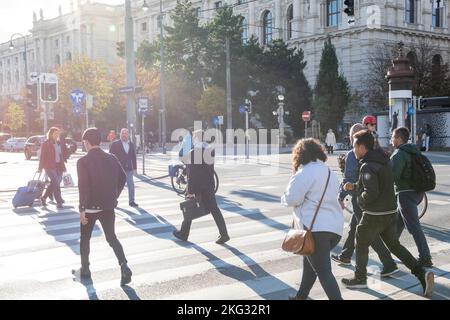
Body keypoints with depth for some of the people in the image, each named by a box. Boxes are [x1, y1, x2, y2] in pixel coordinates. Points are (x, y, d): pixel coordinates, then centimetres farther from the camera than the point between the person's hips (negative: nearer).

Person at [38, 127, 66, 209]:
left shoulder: (59, 143, 15)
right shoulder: (46, 144, -4)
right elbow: (42, 156, -5)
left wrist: (63, 166, 15)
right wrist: (40, 167, -9)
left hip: (58, 166, 7)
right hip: (49, 167, -7)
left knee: (54, 184, 10)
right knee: (56, 184, -11)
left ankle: (43, 198, 27)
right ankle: (59, 202, -8)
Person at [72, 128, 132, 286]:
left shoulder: (83, 161, -13)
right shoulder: (112, 158, 2)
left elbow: (83, 186, -18)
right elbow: (122, 178, 4)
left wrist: (82, 209, -13)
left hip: (91, 207, -4)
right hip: (108, 206, 4)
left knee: (85, 239, 15)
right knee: (111, 237, 11)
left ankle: (85, 270, 26)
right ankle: (124, 267, -5)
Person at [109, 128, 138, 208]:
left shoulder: (131, 144, 9)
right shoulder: (115, 144, -3)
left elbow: (133, 157, 12)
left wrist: (135, 168, 9)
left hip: (129, 169, 3)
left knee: (131, 185, 2)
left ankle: (131, 201, 12)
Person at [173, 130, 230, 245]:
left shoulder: (193, 153, -15)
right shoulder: (210, 151, 3)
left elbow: (191, 174, -15)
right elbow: (211, 170, 8)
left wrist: (190, 191, -13)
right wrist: (210, 184, 16)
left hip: (196, 186, -5)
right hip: (208, 186, 5)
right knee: (214, 209, 5)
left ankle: (183, 233, 24)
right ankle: (224, 234, -2)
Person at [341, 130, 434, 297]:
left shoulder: (367, 166, -20)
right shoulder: (382, 161, 10)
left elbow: (371, 193, -30)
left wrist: (361, 199, -9)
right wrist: (354, 186, 19)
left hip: (375, 214, -8)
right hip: (390, 212, 8)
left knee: (361, 244, 11)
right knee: (394, 245, 17)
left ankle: (360, 279, 25)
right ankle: (421, 273, 5)